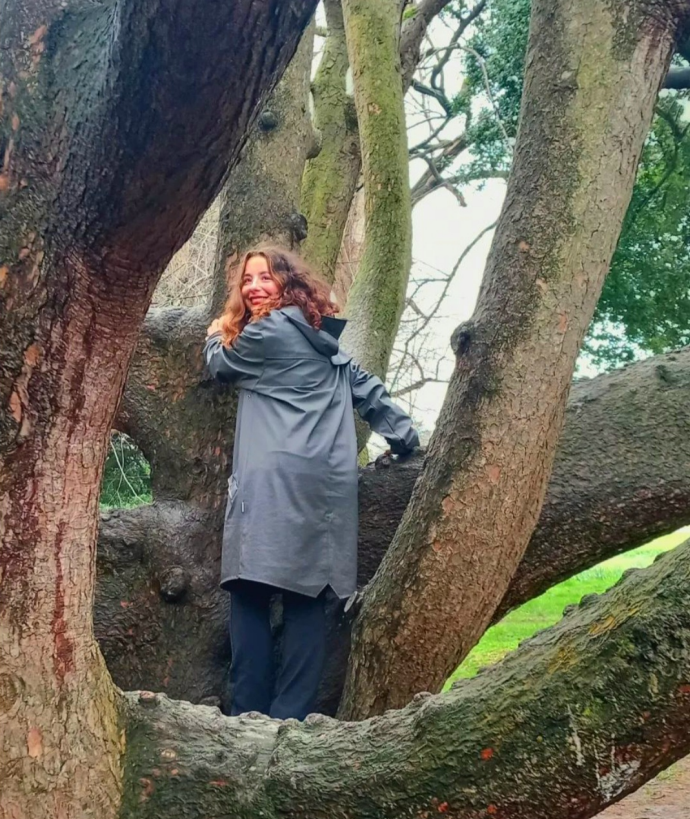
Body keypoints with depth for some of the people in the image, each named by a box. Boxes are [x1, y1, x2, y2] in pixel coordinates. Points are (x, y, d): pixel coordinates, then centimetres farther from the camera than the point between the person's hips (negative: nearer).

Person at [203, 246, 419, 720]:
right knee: (307, 597, 3)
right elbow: (367, 389, 27)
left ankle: (250, 718, -11)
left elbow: (220, 365, 16)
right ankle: (293, 719, 1)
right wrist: (406, 437, 30)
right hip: (327, 483, 8)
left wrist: (217, 336, 37)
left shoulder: (266, 332, 0)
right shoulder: (324, 339, 24)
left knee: (251, 593, -8)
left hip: (277, 482, -8)